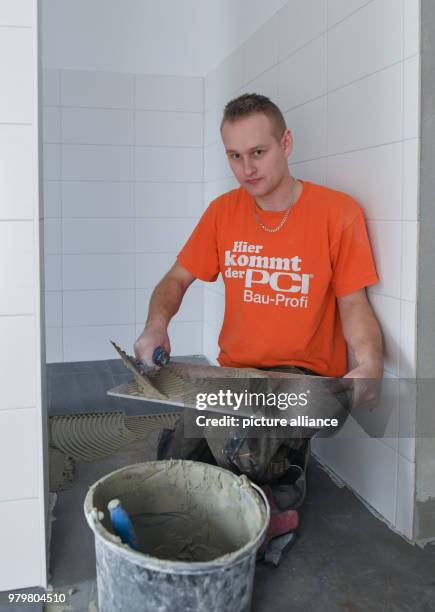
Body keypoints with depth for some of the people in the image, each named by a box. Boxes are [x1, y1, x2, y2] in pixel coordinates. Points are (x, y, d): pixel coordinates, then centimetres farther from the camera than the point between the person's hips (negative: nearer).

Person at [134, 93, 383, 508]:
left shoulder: (337, 212, -8)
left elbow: (353, 303, -5)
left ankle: (288, 462, 6)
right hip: (232, 372, 5)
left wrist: (368, 367, -25)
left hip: (305, 374, -4)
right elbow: (177, 279, 9)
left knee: (238, 449, -31)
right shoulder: (223, 211, 3)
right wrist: (156, 326, -13)